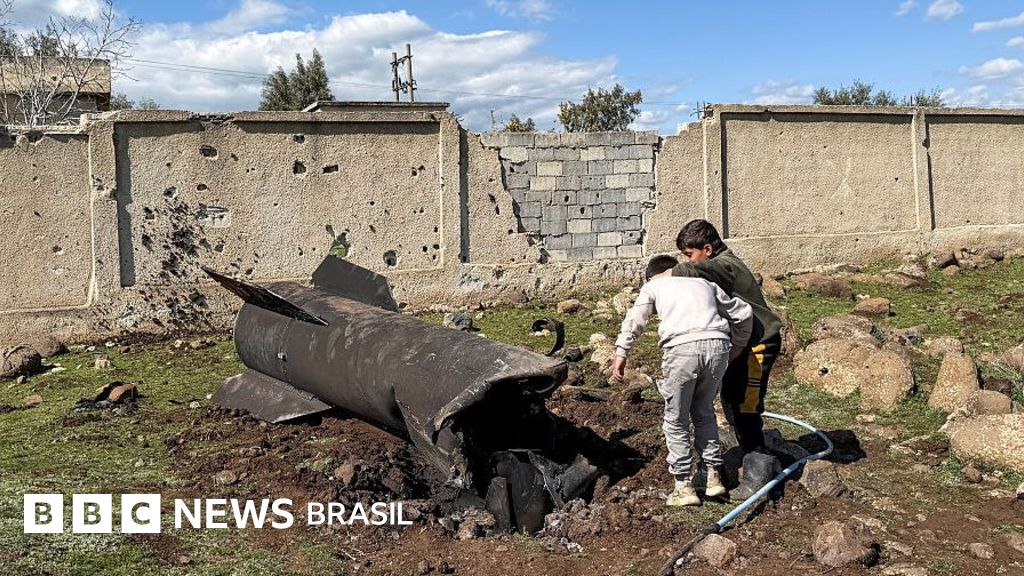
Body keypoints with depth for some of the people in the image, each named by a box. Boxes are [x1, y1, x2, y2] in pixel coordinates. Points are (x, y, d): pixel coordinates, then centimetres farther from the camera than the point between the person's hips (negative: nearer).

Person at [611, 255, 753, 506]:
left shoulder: (652, 286, 21)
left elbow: (635, 318, 2)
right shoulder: (704, 283, 30)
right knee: (704, 412, 25)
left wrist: (621, 353, -3)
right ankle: (713, 476, 26)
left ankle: (684, 486, 16)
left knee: (676, 420, 13)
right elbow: (744, 313, 31)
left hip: (682, 348, -4)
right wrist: (738, 346, 44)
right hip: (717, 346, 4)